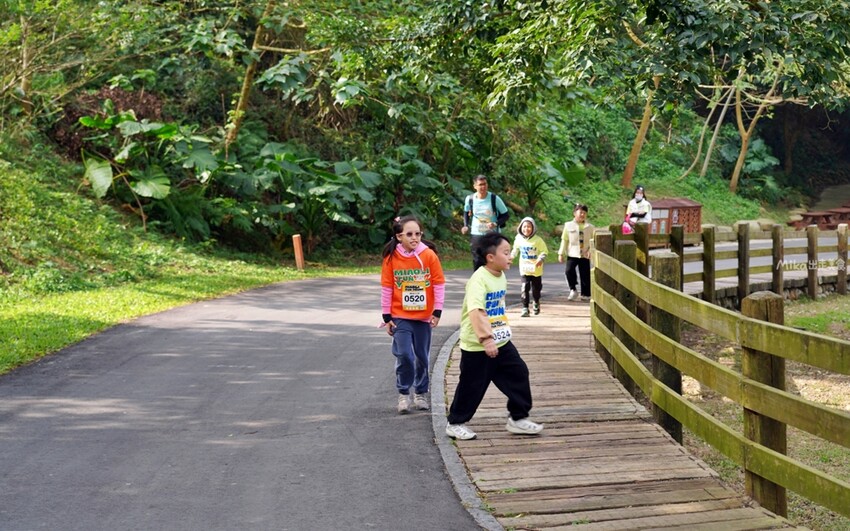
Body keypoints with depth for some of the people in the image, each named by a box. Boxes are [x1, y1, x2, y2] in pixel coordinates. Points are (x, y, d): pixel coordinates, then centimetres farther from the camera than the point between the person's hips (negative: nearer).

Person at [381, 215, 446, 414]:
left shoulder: (429, 255, -8)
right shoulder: (391, 257, -6)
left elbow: (439, 285, -3)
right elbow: (386, 288, -1)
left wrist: (437, 312, -7)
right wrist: (386, 317, -1)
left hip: (423, 316, 1)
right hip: (400, 317, -1)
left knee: (422, 356, 10)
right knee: (404, 355, -10)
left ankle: (421, 393, 29)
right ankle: (403, 394, 8)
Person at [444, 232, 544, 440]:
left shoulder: (501, 277, 6)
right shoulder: (479, 279, -22)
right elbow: (475, 311, -34)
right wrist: (486, 338, -39)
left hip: (501, 341, 8)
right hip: (477, 346, -8)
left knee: (518, 373, 6)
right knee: (472, 386, 3)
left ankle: (518, 419, 19)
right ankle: (455, 423, 21)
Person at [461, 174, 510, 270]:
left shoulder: (494, 198, -13)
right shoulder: (470, 199, -5)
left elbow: (506, 214, -4)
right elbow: (466, 212, 17)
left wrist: (496, 224, -21)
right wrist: (466, 225, 2)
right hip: (476, 235, 2)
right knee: (477, 263, 4)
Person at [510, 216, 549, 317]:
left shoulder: (538, 240, -12)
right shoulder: (518, 239, -2)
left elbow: (544, 251, -7)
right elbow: (516, 249, 16)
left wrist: (541, 259, -23)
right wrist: (512, 256, 0)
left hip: (536, 270, -1)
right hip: (524, 269, 1)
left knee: (536, 289, 13)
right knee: (524, 288, -11)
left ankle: (536, 303, 42)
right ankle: (525, 308, -7)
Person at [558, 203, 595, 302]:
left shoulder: (589, 227, 4)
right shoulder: (568, 225, 4)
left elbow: (593, 241, 5)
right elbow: (564, 240, 5)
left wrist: (591, 250, -13)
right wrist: (561, 253, 2)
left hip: (585, 255, 1)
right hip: (572, 254, -1)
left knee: (585, 274, 3)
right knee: (569, 271, -19)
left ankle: (586, 294, 15)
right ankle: (573, 290, -3)